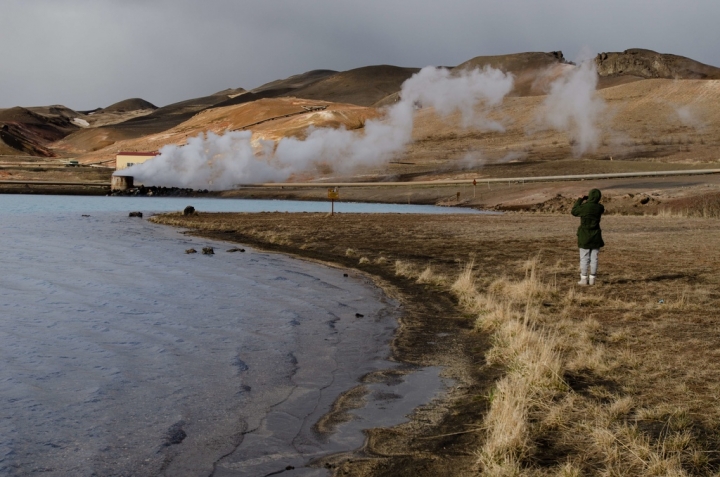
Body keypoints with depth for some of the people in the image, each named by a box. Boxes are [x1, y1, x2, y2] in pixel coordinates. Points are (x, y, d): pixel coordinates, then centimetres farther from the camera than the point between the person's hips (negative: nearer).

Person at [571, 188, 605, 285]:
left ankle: (584, 279, 5)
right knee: (594, 258, 7)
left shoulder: (584, 206, -15)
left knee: (584, 258, 4)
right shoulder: (600, 207, -4)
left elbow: (574, 211, 3)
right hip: (596, 236, 3)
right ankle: (592, 279, 9)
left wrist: (580, 200, 11)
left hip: (585, 236, -3)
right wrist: (588, 200, 15)